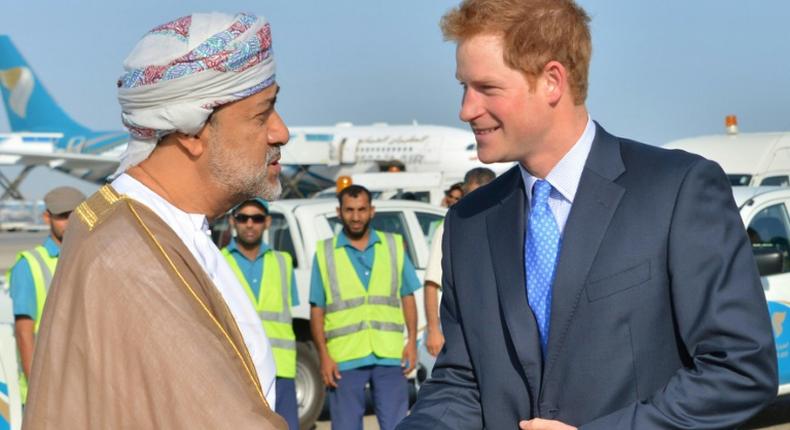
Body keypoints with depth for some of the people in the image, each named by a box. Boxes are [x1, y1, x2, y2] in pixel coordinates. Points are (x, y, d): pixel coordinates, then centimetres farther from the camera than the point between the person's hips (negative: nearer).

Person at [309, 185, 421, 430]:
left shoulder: (394, 246, 11)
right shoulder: (325, 252, 7)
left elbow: (407, 297, 12)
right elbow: (317, 310, 5)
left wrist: (412, 340, 1)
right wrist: (323, 355, -3)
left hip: (390, 355, 1)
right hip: (344, 359, -1)